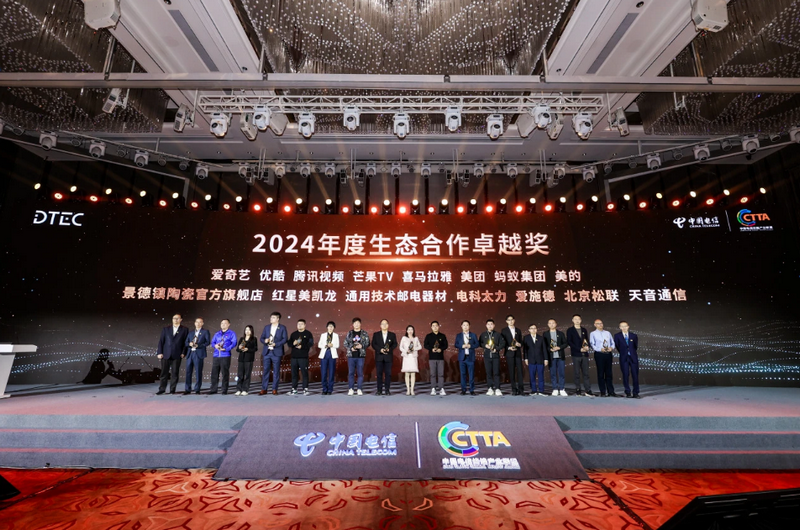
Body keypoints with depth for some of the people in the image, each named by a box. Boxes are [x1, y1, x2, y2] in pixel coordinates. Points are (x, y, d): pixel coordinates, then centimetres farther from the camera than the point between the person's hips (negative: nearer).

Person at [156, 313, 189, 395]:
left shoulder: (185, 329, 5)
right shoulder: (166, 329, 11)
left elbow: (186, 342, 3)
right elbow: (161, 341, 8)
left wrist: (183, 353, -6)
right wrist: (159, 352, -1)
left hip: (177, 355, -1)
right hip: (165, 354, 2)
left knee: (174, 373, 3)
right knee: (164, 372, 4)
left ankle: (172, 390, 11)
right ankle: (162, 389, 15)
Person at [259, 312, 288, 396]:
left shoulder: (282, 328, 1)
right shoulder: (266, 327, 13)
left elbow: (285, 339, -5)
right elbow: (262, 338, 12)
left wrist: (275, 344, -17)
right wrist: (265, 341, -10)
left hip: (276, 352, -3)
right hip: (267, 352, 3)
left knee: (276, 371, 2)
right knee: (265, 370, 5)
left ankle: (274, 389, 11)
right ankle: (264, 389, 14)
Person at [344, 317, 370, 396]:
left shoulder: (364, 333, 5)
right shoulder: (349, 333, 8)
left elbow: (367, 343, 3)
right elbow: (345, 343, 7)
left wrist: (362, 346, -14)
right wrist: (351, 348, -10)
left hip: (361, 355, -1)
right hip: (351, 355, 1)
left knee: (360, 373, 1)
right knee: (351, 372, 3)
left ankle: (359, 389, 9)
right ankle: (351, 389, 12)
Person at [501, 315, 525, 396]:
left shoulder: (518, 330, 15)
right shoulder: (504, 330, 5)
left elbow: (521, 342, 16)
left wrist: (519, 344, -6)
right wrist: (509, 348, -14)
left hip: (518, 353, 2)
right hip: (509, 353, -2)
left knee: (520, 371, -3)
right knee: (511, 372, 0)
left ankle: (521, 389, 2)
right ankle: (514, 390, 6)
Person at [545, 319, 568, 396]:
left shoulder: (560, 333, 10)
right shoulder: (545, 334, 7)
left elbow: (565, 343, 6)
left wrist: (559, 347, -10)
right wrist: (550, 349, -12)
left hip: (560, 356, 1)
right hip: (551, 357, -1)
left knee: (561, 373, 1)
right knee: (553, 373, 1)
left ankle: (561, 389, 10)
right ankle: (555, 389, 9)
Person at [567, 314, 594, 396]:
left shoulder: (584, 330, 15)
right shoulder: (570, 330, 2)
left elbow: (587, 340, 18)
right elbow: (569, 342, -6)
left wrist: (587, 347, -5)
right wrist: (580, 349, -14)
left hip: (585, 354, 4)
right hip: (576, 354, -3)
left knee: (586, 373, 3)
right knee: (577, 373, 0)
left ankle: (588, 390, 6)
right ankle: (578, 390, 7)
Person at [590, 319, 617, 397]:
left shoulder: (607, 333, 17)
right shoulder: (593, 334, 3)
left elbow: (612, 342, 14)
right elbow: (592, 345, -4)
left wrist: (611, 348, -7)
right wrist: (600, 349, -18)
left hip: (608, 354, 4)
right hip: (599, 354, -4)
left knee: (609, 373, 7)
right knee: (601, 374, 0)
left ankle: (611, 391, 13)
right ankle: (603, 392, 7)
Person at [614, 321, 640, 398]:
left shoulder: (634, 336, 5)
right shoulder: (617, 336, 1)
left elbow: (636, 346, 14)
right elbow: (617, 346, 7)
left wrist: (632, 353, 13)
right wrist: (623, 353, 7)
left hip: (633, 357, 1)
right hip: (624, 358, -1)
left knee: (635, 375, 1)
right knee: (625, 375, 1)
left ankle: (636, 393, 9)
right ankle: (627, 392, 10)